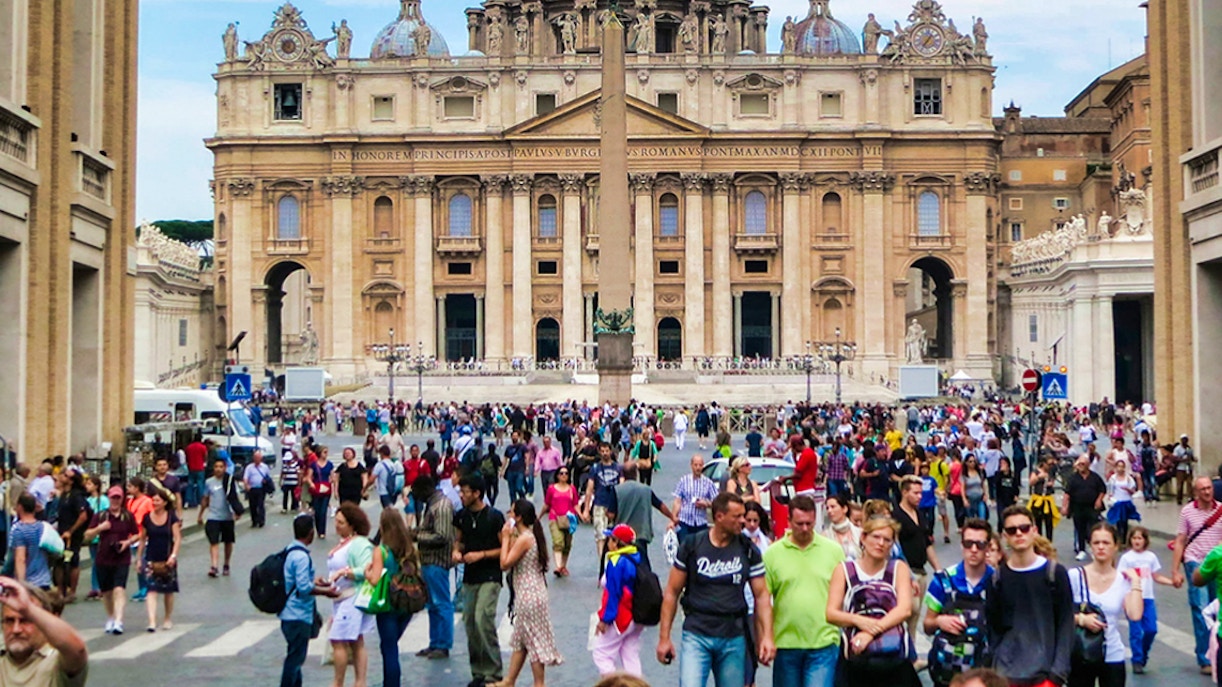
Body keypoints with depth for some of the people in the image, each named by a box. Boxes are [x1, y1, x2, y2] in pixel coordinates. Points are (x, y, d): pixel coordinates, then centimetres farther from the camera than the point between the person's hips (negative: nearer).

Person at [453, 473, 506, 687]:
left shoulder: (494, 516, -10)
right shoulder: (462, 516, 7)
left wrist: (481, 554, -16)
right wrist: (456, 552, 1)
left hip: (489, 577, -6)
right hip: (469, 577, 7)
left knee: (482, 619, -19)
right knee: (469, 622, 7)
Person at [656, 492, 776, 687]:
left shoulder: (749, 551, 2)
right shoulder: (691, 546, -3)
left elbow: (761, 595, 4)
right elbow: (672, 592, 1)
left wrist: (767, 636, -6)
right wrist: (664, 637, -1)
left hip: (734, 638, 2)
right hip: (696, 636, -2)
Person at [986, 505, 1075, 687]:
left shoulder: (1055, 572, -1)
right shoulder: (998, 578, 4)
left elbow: (1065, 624, -1)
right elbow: (993, 627, 8)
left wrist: (1058, 672, -8)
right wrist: (992, 671, 2)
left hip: (1044, 672, -2)